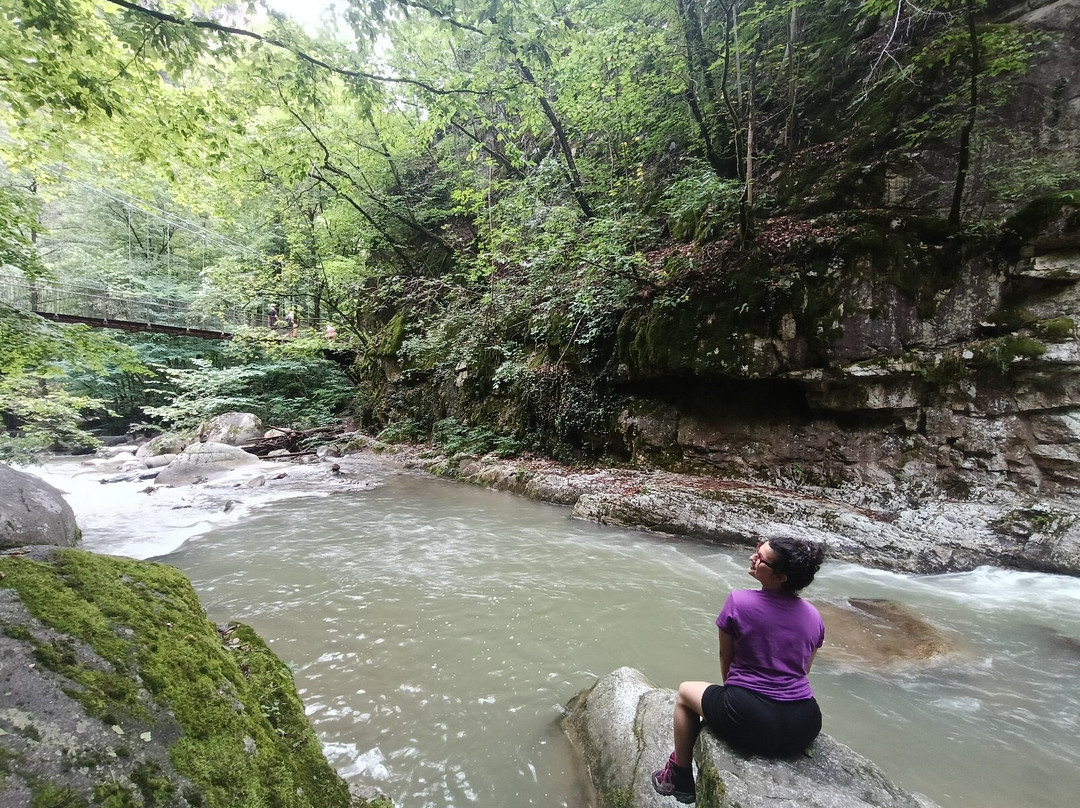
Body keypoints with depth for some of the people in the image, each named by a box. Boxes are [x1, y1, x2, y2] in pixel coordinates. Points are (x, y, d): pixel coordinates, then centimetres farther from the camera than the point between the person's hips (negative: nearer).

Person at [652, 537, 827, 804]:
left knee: (686, 692, 24)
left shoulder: (738, 601, -13)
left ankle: (680, 779, 35)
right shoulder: (813, 616, 1)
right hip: (804, 727, 5)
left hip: (750, 723, -5)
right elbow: (802, 670, 13)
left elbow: (726, 657, 0)